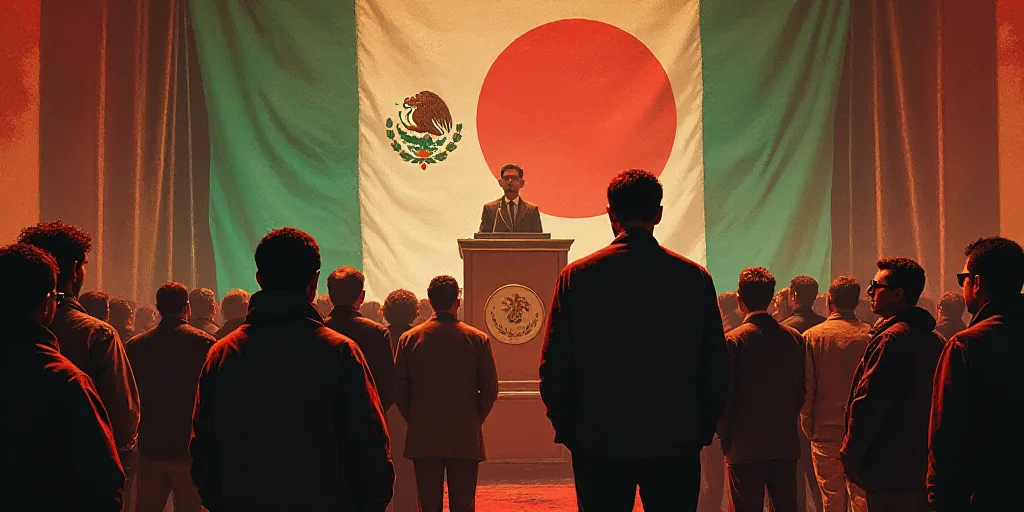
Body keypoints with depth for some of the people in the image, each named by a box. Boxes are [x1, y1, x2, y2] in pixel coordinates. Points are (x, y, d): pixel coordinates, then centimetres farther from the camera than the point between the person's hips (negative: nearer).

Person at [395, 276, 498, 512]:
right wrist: (475, 420, 10)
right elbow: (490, 389, -2)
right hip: (465, 439, -1)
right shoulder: (477, 339, -1)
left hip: (423, 439, 1)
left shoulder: (409, 339, 1)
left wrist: (414, 421, 11)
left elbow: (399, 388, 1)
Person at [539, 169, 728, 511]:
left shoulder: (577, 277, -3)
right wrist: (703, 431, 12)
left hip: (600, 444, 0)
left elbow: (553, 368, -2)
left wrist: (566, 430, 9)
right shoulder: (695, 278, -1)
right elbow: (717, 370, 2)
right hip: (676, 444, 0)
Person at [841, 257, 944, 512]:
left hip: (889, 470, -9)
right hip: (922, 466, 9)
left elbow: (868, 404, -18)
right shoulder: (934, 339, 12)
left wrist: (851, 458, -9)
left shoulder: (892, 339, -17)